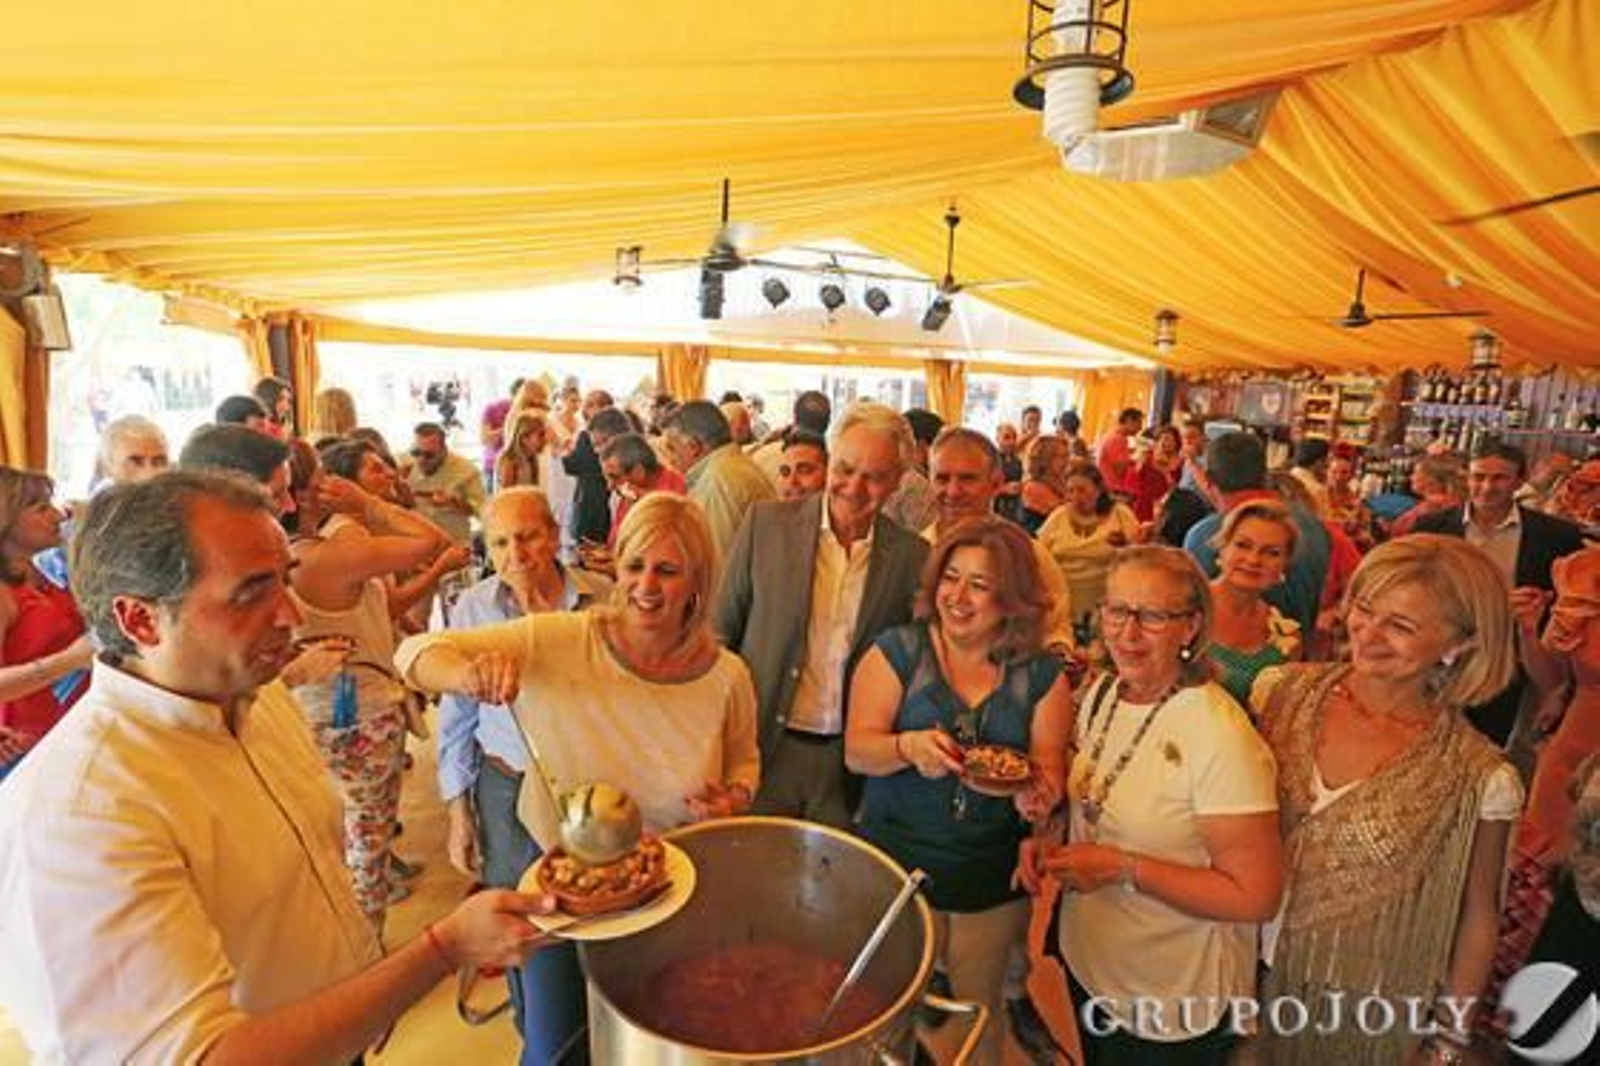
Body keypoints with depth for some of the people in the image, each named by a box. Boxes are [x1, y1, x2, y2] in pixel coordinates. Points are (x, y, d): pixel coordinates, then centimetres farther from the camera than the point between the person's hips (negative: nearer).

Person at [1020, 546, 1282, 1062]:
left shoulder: (1221, 737, -28)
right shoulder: (1100, 692, -6)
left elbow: (1255, 897, -24)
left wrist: (1125, 868, -28)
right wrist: (1052, 842, -8)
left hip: (1174, 1005, -6)